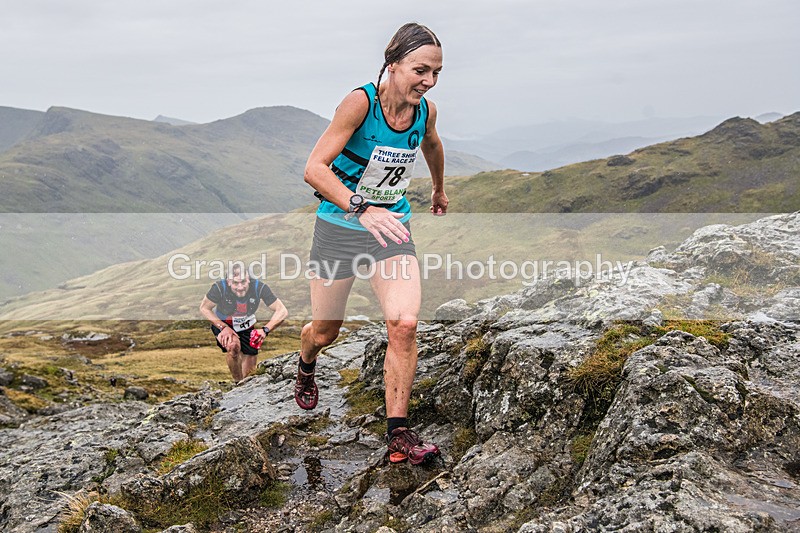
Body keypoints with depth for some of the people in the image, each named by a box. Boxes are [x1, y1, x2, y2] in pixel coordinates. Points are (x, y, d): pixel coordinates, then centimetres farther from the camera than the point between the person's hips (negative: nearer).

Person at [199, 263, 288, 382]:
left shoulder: (259, 287, -30)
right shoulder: (220, 288, -32)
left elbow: (282, 311, -24)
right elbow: (204, 308, -14)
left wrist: (265, 329, -38)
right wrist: (223, 327, -26)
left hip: (246, 327, 2)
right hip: (222, 324, -2)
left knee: (249, 372, 5)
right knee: (233, 346, -33)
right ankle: (238, 383, -12)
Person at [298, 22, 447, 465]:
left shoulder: (425, 110, -5)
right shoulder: (360, 102, -22)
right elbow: (314, 169, -30)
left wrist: (438, 189, 36)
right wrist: (362, 208, -43)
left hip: (391, 226, 3)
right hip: (339, 226, -3)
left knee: (404, 324, -16)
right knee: (325, 330, 11)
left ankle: (397, 434, -6)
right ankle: (306, 369, 49)